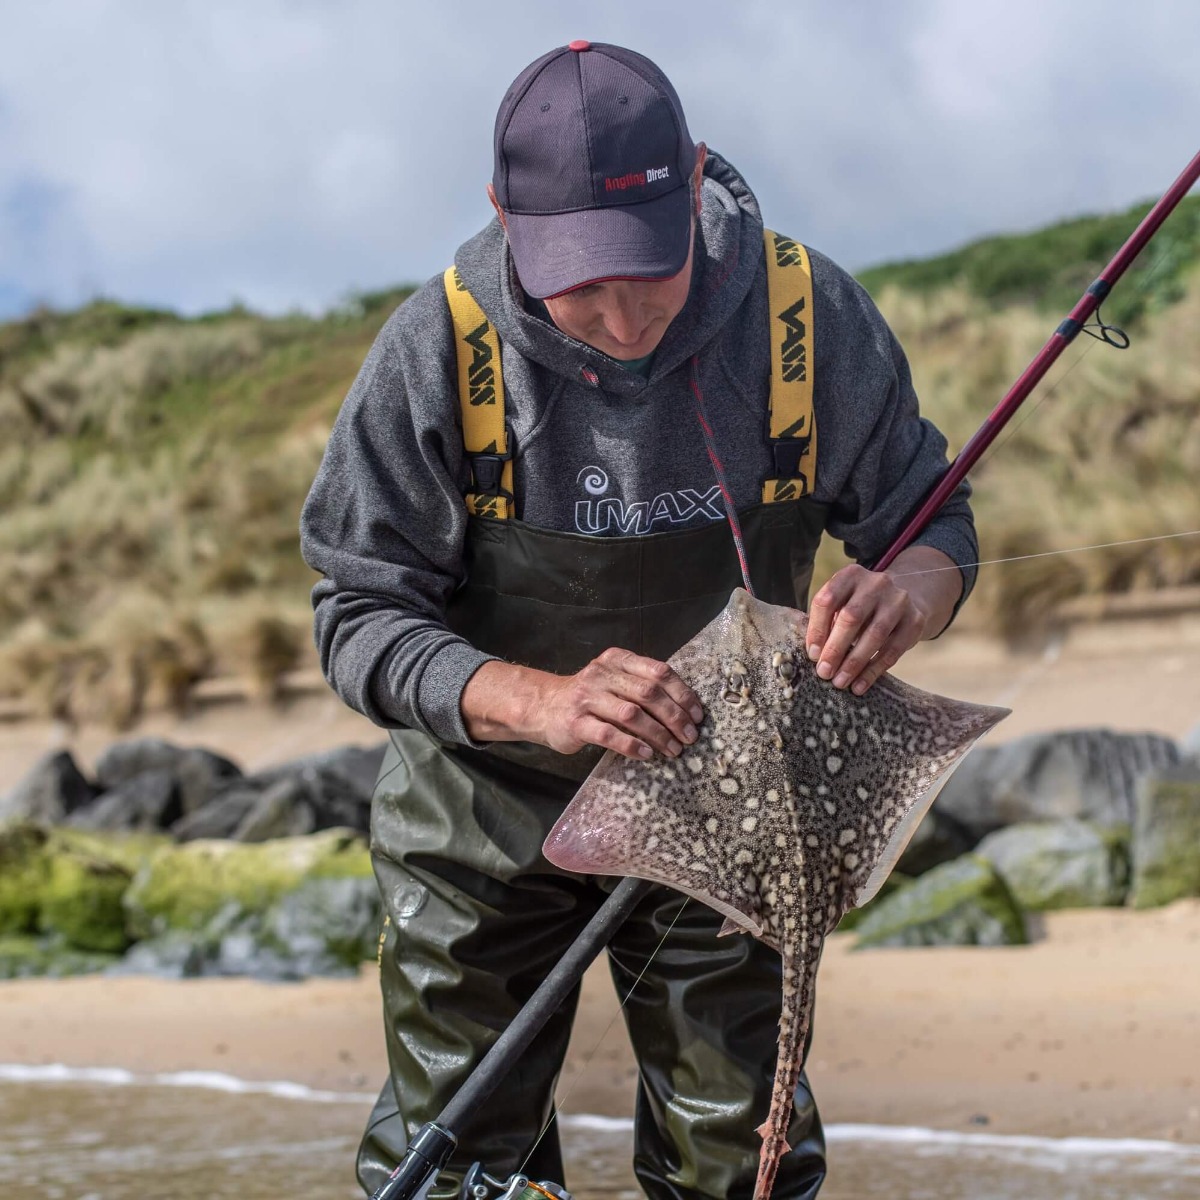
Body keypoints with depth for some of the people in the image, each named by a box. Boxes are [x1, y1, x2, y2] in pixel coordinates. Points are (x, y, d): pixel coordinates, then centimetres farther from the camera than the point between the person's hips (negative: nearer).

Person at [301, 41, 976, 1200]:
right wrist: (545, 702, -38)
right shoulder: (439, 347, -23)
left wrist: (904, 593, -32)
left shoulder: (813, 320, -19)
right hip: (484, 811, -1)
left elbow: (933, 520, -6)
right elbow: (359, 616, -19)